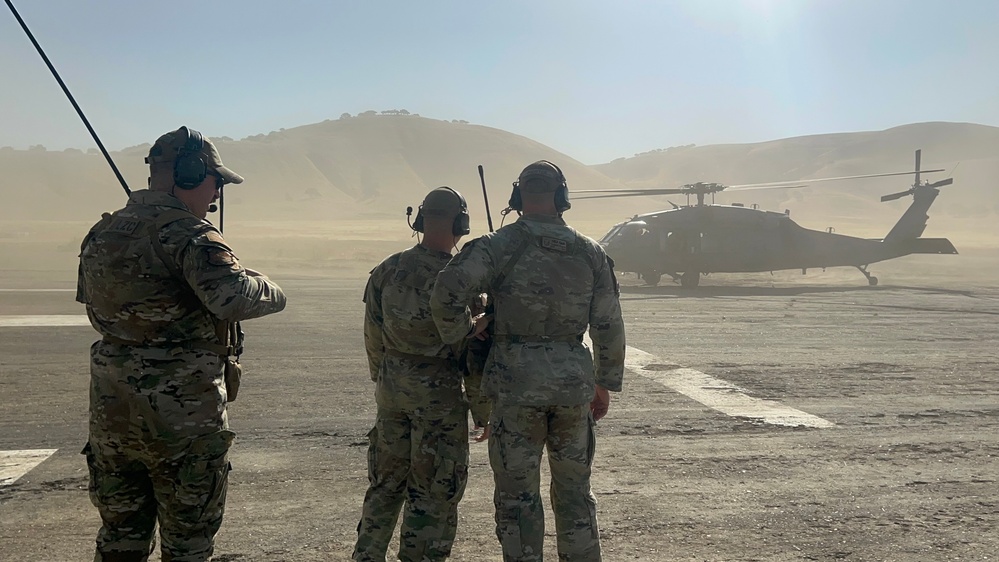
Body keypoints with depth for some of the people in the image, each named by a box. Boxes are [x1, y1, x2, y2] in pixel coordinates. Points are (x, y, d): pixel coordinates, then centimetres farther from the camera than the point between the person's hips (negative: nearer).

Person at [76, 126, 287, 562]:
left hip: (110, 414, 7)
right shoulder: (188, 234, -17)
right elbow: (233, 298, -31)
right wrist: (270, 291, -12)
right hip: (181, 419, -7)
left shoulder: (101, 233, 8)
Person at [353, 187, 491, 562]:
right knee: (433, 493, 6)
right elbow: (471, 352, -11)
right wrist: (483, 411, -2)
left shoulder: (386, 271, 1)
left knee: (386, 484, 19)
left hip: (391, 390, 6)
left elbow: (373, 339, 9)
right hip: (439, 392, -5)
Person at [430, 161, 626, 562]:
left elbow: (447, 292, -19)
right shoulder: (590, 253, 4)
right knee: (574, 491, 17)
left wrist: (460, 336, -1)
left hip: (516, 385, -3)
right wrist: (605, 385, 16)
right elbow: (609, 327, 5)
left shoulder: (499, 245, -6)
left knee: (518, 495, 7)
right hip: (573, 384, 3)